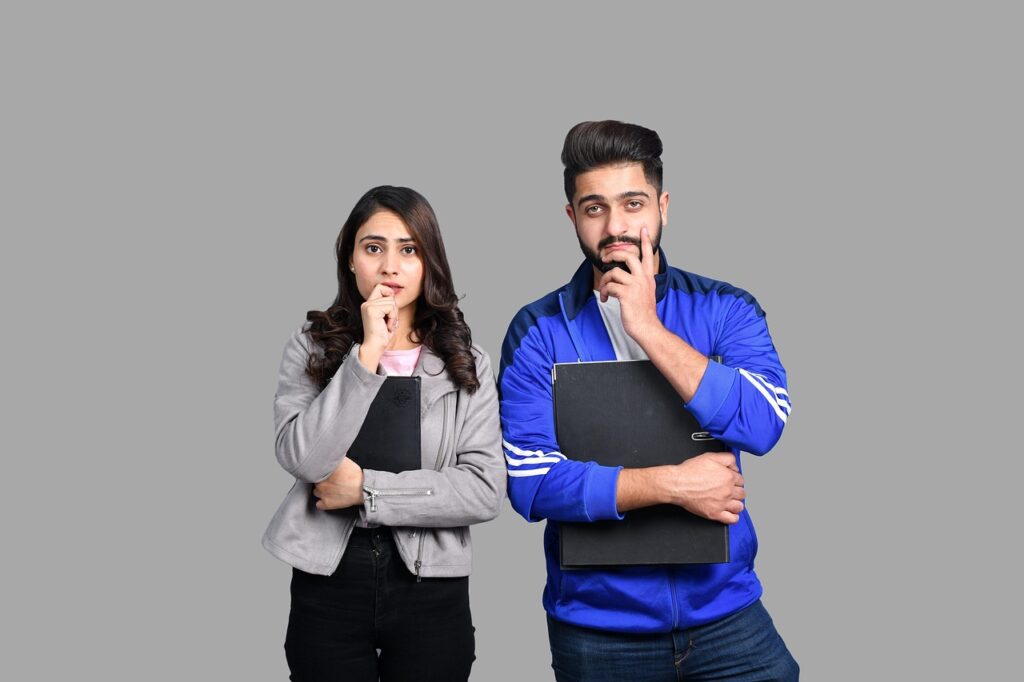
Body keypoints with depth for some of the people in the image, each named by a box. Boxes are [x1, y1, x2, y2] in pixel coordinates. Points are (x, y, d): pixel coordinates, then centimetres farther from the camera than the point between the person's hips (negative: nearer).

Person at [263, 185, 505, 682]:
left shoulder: (467, 364, 2)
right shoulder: (310, 348, 1)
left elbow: (485, 491, -8)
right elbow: (303, 459, -15)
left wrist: (366, 489, -13)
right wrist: (368, 352, -17)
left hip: (432, 587, 1)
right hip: (327, 581, 0)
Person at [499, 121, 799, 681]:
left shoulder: (725, 310, -1)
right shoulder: (538, 331, -5)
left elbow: (763, 425, -18)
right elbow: (529, 480, -14)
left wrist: (647, 327, -18)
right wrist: (673, 483, -17)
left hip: (725, 612, 1)